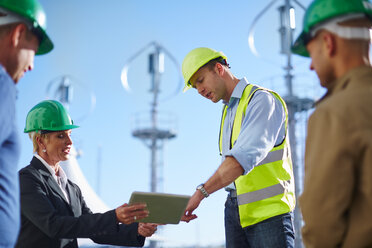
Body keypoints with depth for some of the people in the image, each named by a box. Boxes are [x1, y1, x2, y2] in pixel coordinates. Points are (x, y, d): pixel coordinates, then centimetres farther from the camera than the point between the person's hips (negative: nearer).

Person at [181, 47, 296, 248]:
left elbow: (245, 156, -24)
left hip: (268, 209, -7)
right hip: (234, 209, 7)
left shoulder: (261, 99, -9)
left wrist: (201, 191, -31)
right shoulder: (228, 111, 20)